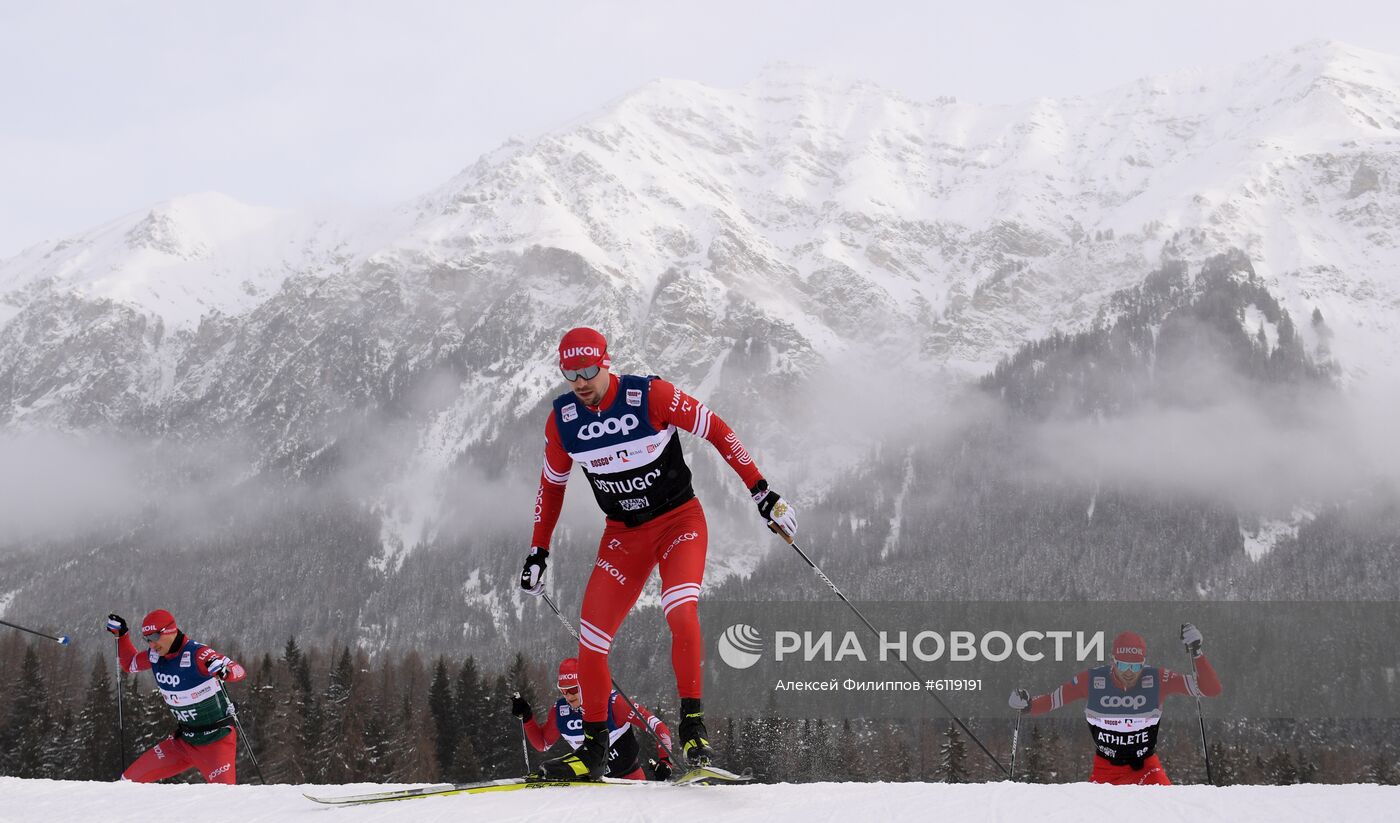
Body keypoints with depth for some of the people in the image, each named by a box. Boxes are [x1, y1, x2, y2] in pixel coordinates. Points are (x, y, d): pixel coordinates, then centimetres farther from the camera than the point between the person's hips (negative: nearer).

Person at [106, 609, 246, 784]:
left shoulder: (196, 654, -23)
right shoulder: (154, 655, 0)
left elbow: (239, 672, -32)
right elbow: (130, 664, 22)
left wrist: (224, 670, -53)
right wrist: (120, 635, 10)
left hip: (217, 740, -7)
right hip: (183, 741, 7)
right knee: (131, 780, 5)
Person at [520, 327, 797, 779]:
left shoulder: (651, 395, -19)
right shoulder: (562, 420, -6)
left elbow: (717, 431, -11)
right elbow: (552, 485, 11)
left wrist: (761, 491, -13)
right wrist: (538, 551, 11)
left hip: (679, 521, -4)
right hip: (623, 534, 4)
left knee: (681, 611, -30)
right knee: (591, 639, -4)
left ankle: (692, 724, -20)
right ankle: (594, 746, 11)